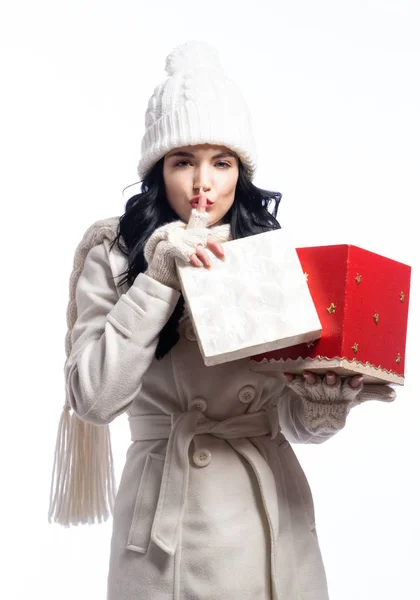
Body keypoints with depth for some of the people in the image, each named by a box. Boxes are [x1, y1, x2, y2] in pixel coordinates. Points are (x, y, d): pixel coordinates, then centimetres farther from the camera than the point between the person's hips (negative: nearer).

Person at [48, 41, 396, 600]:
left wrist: (322, 406, -18)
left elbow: (291, 420, 4)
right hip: (168, 529, -2)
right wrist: (161, 275, -19)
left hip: (275, 520, 3)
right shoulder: (114, 256, -4)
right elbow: (94, 398, -16)